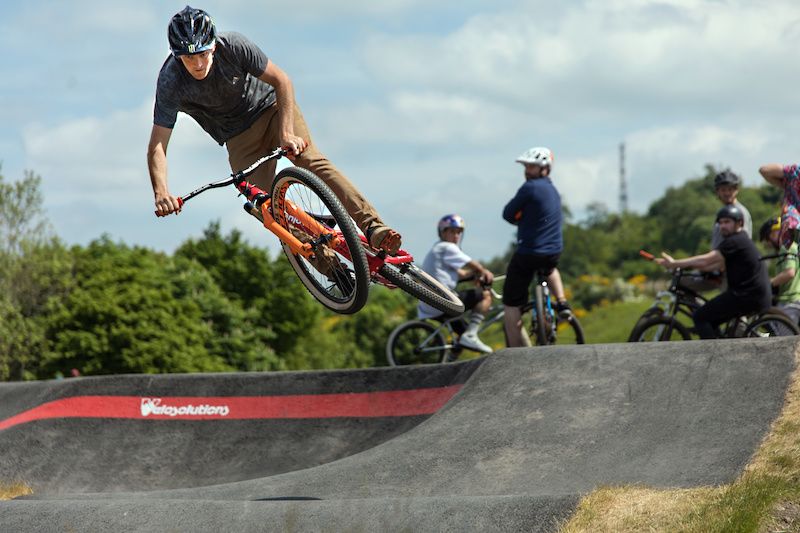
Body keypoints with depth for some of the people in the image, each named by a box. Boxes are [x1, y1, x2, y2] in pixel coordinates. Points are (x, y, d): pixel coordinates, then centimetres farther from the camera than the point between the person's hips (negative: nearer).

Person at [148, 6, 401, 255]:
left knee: (310, 160, -26)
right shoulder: (170, 82, -26)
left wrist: (287, 132, -28)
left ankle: (373, 228, -37)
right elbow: (157, 145, -26)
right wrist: (161, 194, -42)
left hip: (270, 106, -1)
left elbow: (282, 81, -16)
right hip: (239, 139, 1)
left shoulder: (233, 45, -26)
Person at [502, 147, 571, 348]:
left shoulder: (530, 187, -14)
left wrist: (518, 220, 9)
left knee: (511, 303, 5)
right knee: (550, 270, 44)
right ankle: (562, 303, 21)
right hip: (554, 253, 8)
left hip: (528, 253, -8)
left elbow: (508, 214, -9)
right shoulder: (554, 190, 13)